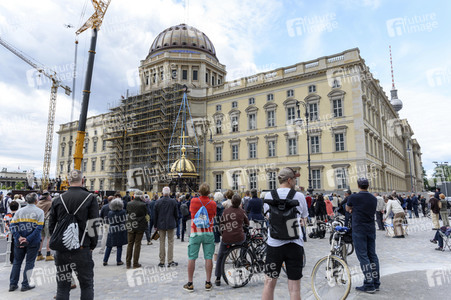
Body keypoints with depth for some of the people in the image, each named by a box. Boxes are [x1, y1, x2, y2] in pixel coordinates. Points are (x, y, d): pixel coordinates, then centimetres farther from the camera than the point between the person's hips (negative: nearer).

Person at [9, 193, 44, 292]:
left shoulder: (19, 211, 4)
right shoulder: (39, 212, -8)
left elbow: (12, 225, -4)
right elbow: (39, 228, -16)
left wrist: (19, 237, -7)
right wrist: (28, 240, -12)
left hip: (19, 242, 3)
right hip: (33, 242, -3)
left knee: (17, 262, 17)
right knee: (29, 263, 9)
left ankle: (13, 284, 23)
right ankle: (25, 285, 14)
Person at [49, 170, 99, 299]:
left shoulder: (58, 200, 4)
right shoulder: (90, 198, -7)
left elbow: (51, 226, 9)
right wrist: (92, 246, 3)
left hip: (61, 250, 4)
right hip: (82, 249, -3)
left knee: (62, 286, 15)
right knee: (87, 285, 9)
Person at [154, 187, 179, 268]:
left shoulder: (158, 202, -5)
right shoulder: (173, 201, -8)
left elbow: (155, 215, 1)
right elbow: (176, 214, -2)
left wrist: (156, 225, 11)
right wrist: (174, 222, 14)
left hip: (161, 225, 1)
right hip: (171, 224, -1)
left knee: (162, 242, 9)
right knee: (170, 242, 6)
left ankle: (162, 262, 15)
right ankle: (170, 261, 6)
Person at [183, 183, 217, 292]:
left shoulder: (193, 201, -4)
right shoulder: (213, 203, -4)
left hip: (195, 233, 0)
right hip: (208, 233, 1)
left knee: (192, 258, 5)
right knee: (208, 258, 5)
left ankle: (190, 284, 10)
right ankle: (208, 283, 12)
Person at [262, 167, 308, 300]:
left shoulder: (268, 196, -3)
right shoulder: (299, 196, -6)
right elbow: (304, 217, 10)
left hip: (274, 245, 1)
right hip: (295, 245, -1)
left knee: (269, 284, 14)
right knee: (294, 288, 8)